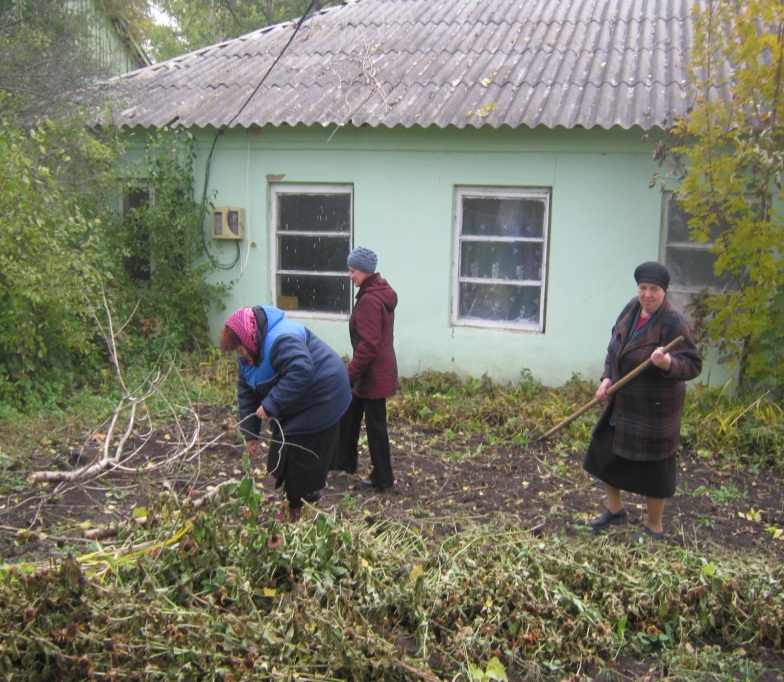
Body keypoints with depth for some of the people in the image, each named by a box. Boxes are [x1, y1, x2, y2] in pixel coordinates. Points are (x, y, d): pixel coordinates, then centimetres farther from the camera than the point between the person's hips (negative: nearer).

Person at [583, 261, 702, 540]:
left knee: (652, 467, 5)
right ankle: (615, 508, 40)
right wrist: (607, 378, 1)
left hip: (654, 409, -8)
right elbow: (615, 346, 13)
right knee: (605, 452, 18)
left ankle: (654, 528, 25)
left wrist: (669, 364, -42)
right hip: (621, 403, 8)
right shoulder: (631, 309, 1)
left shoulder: (673, 323, -21)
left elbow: (693, 365, -23)